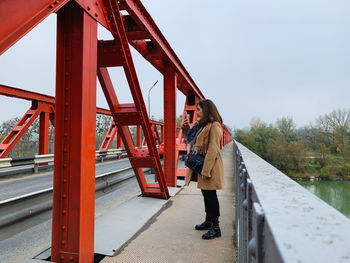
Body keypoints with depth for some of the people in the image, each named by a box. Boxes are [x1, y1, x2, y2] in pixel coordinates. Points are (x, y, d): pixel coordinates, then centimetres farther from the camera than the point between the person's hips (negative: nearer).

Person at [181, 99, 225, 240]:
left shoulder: (214, 126, -15)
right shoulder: (202, 125, 14)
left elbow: (213, 150, -21)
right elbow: (192, 141, 21)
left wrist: (206, 170, -23)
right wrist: (187, 129, 7)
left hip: (210, 165, -9)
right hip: (201, 164, 9)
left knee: (211, 194, -3)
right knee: (206, 194, 17)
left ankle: (215, 228, 8)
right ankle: (208, 221, 31)